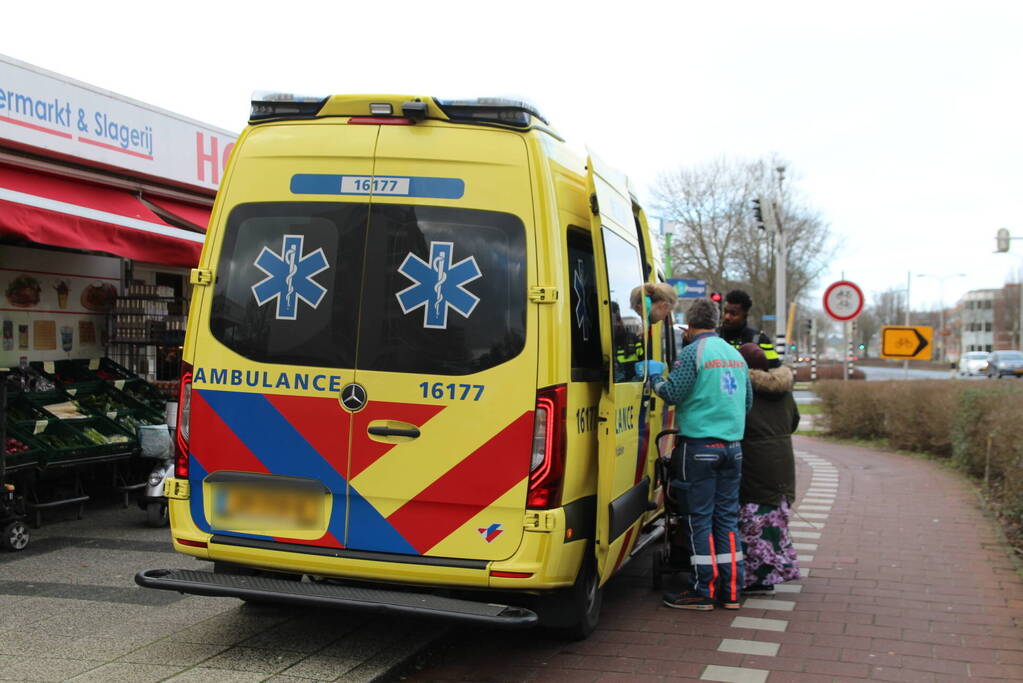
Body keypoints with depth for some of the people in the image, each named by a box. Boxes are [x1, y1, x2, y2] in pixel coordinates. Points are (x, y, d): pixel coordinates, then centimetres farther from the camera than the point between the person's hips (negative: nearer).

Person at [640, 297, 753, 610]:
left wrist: (654, 375, 5)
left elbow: (673, 393, -13)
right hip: (732, 446, 7)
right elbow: (748, 399, 19)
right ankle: (731, 591, 16)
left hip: (699, 445, -7)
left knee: (699, 519, 0)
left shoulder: (693, 352, -10)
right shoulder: (735, 355, 13)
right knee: (727, 518, 12)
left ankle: (703, 591, 4)